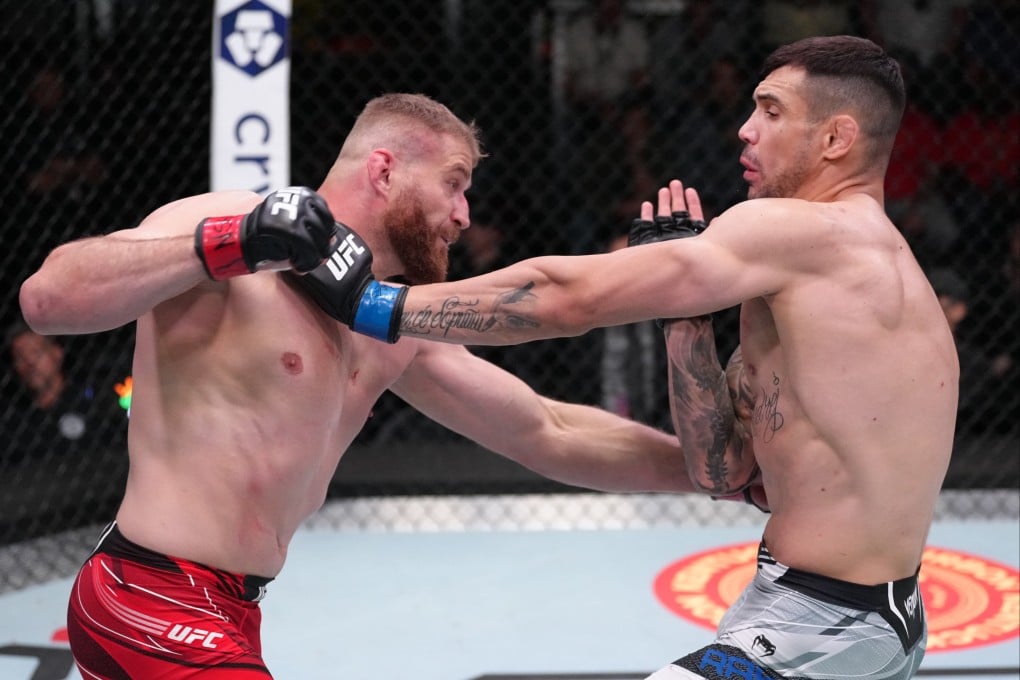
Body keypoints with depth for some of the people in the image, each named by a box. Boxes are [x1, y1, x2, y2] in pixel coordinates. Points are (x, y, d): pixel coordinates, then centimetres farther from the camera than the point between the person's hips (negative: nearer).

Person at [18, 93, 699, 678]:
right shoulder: (224, 220, -10)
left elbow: (549, 435, 18)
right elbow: (48, 298, -25)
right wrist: (227, 248, -33)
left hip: (231, 618, 9)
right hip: (156, 608, -9)